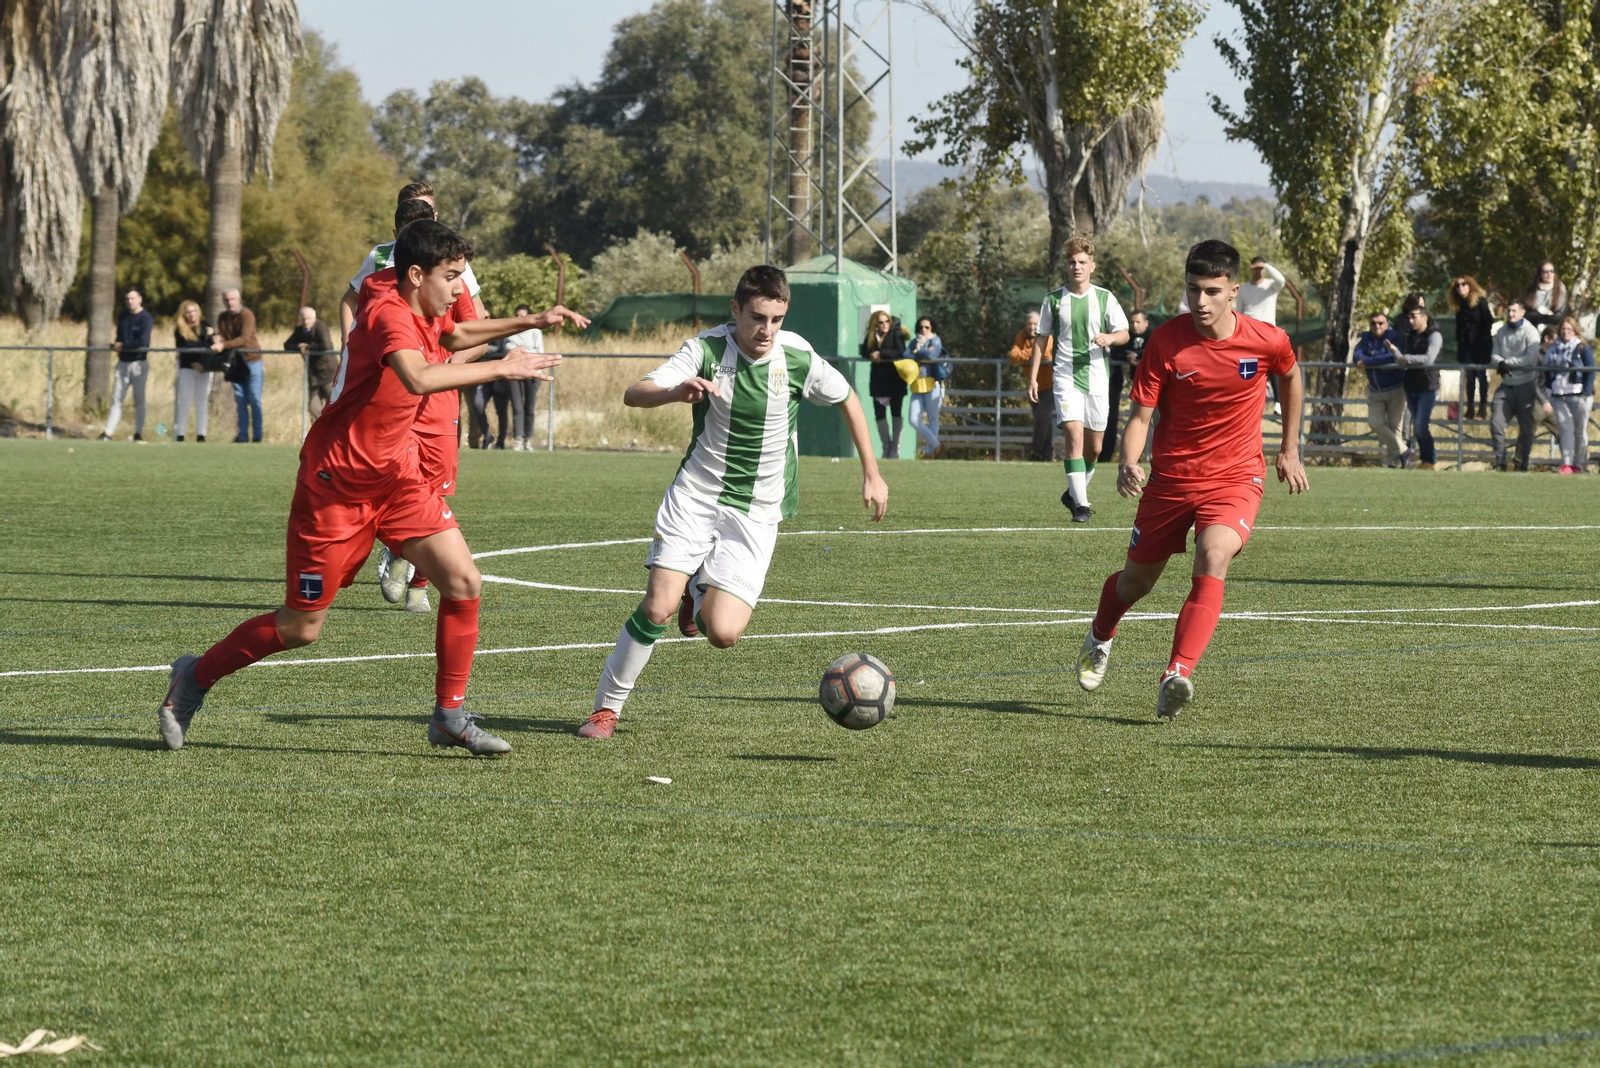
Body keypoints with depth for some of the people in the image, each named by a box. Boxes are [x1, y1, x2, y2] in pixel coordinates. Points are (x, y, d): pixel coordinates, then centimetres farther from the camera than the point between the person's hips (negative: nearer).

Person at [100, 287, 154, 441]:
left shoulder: (145, 318, -8)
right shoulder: (122, 317, 12)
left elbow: (143, 341, -19)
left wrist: (123, 346, -11)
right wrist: (116, 345, -4)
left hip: (139, 363, -5)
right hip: (123, 362, 5)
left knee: (139, 399, 2)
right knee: (116, 398, 0)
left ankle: (138, 433, 7)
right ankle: (108, 433, -3)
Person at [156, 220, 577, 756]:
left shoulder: (426, 314, 3)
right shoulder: (389, 316, -24)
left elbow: (452, 335, 30)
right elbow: (418, 378, -45)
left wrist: (524, 323, 20)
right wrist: (500, 369, -39)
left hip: (394, 476, 8)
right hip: (335, 484, -8)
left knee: (464, 581, -7)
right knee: (302, 626, 1)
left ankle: (450, 716, 4)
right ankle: (195, 678, 22)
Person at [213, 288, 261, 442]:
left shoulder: (247, 315, -14)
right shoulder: (222, 318, 5)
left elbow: (244, 339, -24)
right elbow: (222, 337, 0)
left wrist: (224, 345, -33)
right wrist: (217, 340, -24)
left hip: (251, 360, -5)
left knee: (254, 399, -5)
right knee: (240, 400, 5)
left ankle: (257, 436, -2)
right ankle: (243, 436, 7)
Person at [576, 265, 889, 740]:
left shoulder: (797, 357, -8)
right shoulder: (707, 349, -11)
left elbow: (847, 399, 11)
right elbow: (634, 394, -21)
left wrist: (872, 474, 13)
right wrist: (676, 392, -43)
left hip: (756, 513, 0)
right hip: (695, 496, 0)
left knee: (723, 633, -13)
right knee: (658, 607, -14)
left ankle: (700, 591, 24)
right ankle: (606, 707, 5)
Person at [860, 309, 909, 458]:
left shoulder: (896, 333, -7)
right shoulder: (872, 335, 7)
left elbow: (900, 352, -17)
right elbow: (864, 350, 8)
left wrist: (881, 354, -16)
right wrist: (872, 355, -14)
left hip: (895, 378, -5)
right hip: (878, 378, 5)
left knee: (896, 413, -1)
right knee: (879, 414, 4)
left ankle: (895, 448, 3)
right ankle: (886, 446, 17)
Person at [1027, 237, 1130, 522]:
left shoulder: (1104, 298, 3)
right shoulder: (1054, 300, 3)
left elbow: (1124, 334, 6)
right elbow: (1041, 338, 10)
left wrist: (1110, 337, -17)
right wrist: (1033, 377, 6)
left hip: (1097, 377, 2)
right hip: (1066, 377, -2)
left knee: (1094, 447, 7)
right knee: (1075, 435, -18)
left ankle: (1074, 493, 32)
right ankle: (1080, 504, -18)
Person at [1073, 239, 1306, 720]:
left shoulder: (1267, 340, -11)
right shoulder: (1166, 342, -14)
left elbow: (1291, 376, 13)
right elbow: (1140, 414, -11)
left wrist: (1290, 450, 15)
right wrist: (1129, 463, -31)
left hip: (1236, 476, -1)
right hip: (1171, 476, 1)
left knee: (1213, 559, -29)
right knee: (1138, 578, 14)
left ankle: (1176, 678, -35)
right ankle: (1099, 640, 49)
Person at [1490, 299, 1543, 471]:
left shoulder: (1530, 332, -6)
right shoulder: (1502, 332, 11)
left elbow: (1531, 358, -15)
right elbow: (1495, 354, 5)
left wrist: (1507, 363, -12)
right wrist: (1501, 364, -17)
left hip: (1524, 385, -4)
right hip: (1506, 385, 4)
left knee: (1526, 427, 2)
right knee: (1496, 423, -6)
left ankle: (1522, 463, 12)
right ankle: (1500, 462, 0)